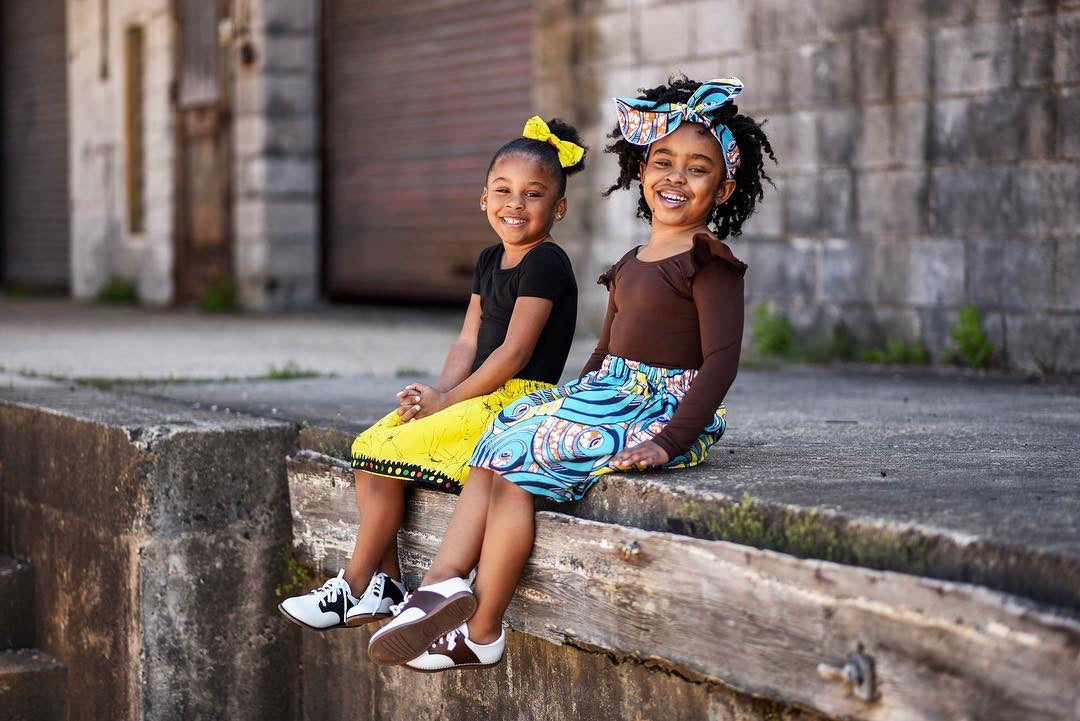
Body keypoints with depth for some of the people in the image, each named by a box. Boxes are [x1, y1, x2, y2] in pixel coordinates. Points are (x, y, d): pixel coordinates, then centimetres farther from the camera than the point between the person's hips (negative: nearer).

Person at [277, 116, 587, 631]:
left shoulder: (545, 262, -12)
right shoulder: (490, 261, 16)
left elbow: (514, 352, -17)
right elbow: (468, 343, 13)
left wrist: (446, 400, -13)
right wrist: (437, 390, -7)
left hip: (519, 400, -9)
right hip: (482, 397, 9)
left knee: (386, 453, -16)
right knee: (367, 444, -3)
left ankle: (356, 585, -3)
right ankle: (385, 581, -2)